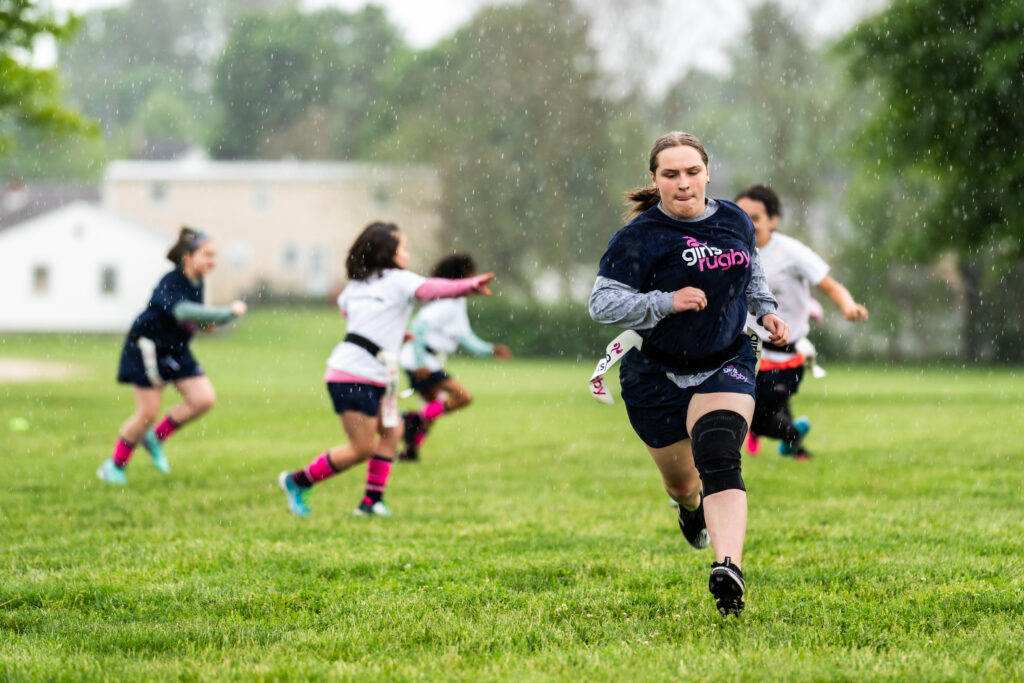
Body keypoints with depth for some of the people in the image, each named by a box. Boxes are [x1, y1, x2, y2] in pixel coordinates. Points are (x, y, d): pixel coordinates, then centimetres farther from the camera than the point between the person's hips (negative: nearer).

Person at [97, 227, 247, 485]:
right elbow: (182, 311, -46)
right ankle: (114, 465, 13)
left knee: (204, 399, -7)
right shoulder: (171, 283, -26)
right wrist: (228, 312, -47)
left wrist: (207, 321, -4)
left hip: (176, 351, 8)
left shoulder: (197, 284, 0)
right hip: (147, 348, -8)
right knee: (148, 412, -6)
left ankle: (156, 437, 13)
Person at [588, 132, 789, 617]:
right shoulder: (640, 236, -15)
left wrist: (765, 311, 7)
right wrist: (667, 302, -29)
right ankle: (691, 505, 56)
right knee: (681, 480, 15)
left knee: (718, 459, -24)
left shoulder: (736, 221, 2)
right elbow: (601, 303, -19)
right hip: (657, 375, -1)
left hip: (726, 366, 1)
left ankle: (730, 569, -40)